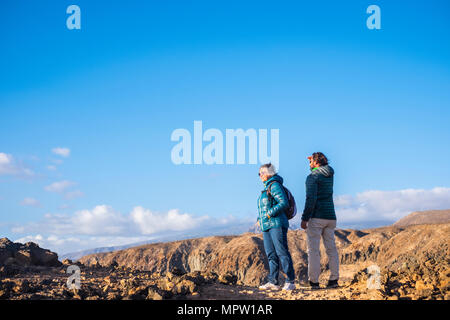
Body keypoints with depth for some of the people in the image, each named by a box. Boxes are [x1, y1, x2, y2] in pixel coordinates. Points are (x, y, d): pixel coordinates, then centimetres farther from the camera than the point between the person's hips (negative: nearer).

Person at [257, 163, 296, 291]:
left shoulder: (275, 185, -7)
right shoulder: (266, 188, 21)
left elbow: (284, 203, -17)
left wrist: (270, 213, -17)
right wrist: (259, 219, 14)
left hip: (276, 223, -9)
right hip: (266, 226, 9)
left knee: (282, 252, -10)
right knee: (271, 254, 6)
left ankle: (290, 281, -8)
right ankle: (273, 282, 7)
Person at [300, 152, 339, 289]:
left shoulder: (312, 177, -9)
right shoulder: (329, 175, 13)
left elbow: (311, 199, -17)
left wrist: (304, 218, -15)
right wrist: (314, 161, 30)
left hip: (316, 217, -7)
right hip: (330, 216, 7)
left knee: (313, 249, -5)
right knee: (331, 248, 7)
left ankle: (314, 281, -7)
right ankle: (334, 279, 5)